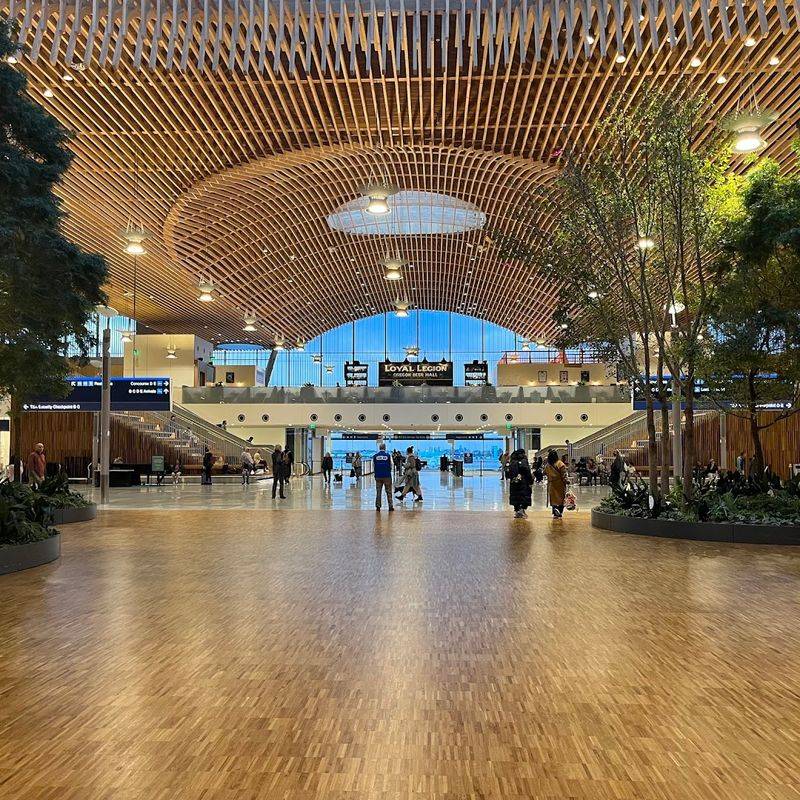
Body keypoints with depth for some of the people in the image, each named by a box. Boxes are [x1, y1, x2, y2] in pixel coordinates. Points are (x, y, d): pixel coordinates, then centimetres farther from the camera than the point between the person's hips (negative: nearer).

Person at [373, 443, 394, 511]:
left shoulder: (375, 456, 0)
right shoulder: (388, 455, -4)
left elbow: (373, 467, 4)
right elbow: (391, 465, 0)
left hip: (378, 476, 1)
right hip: (387, 476, -1)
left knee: (378, 492, 9)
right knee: (388, 492, 6)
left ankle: (378, 506, 7)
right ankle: (390, 506, 6)